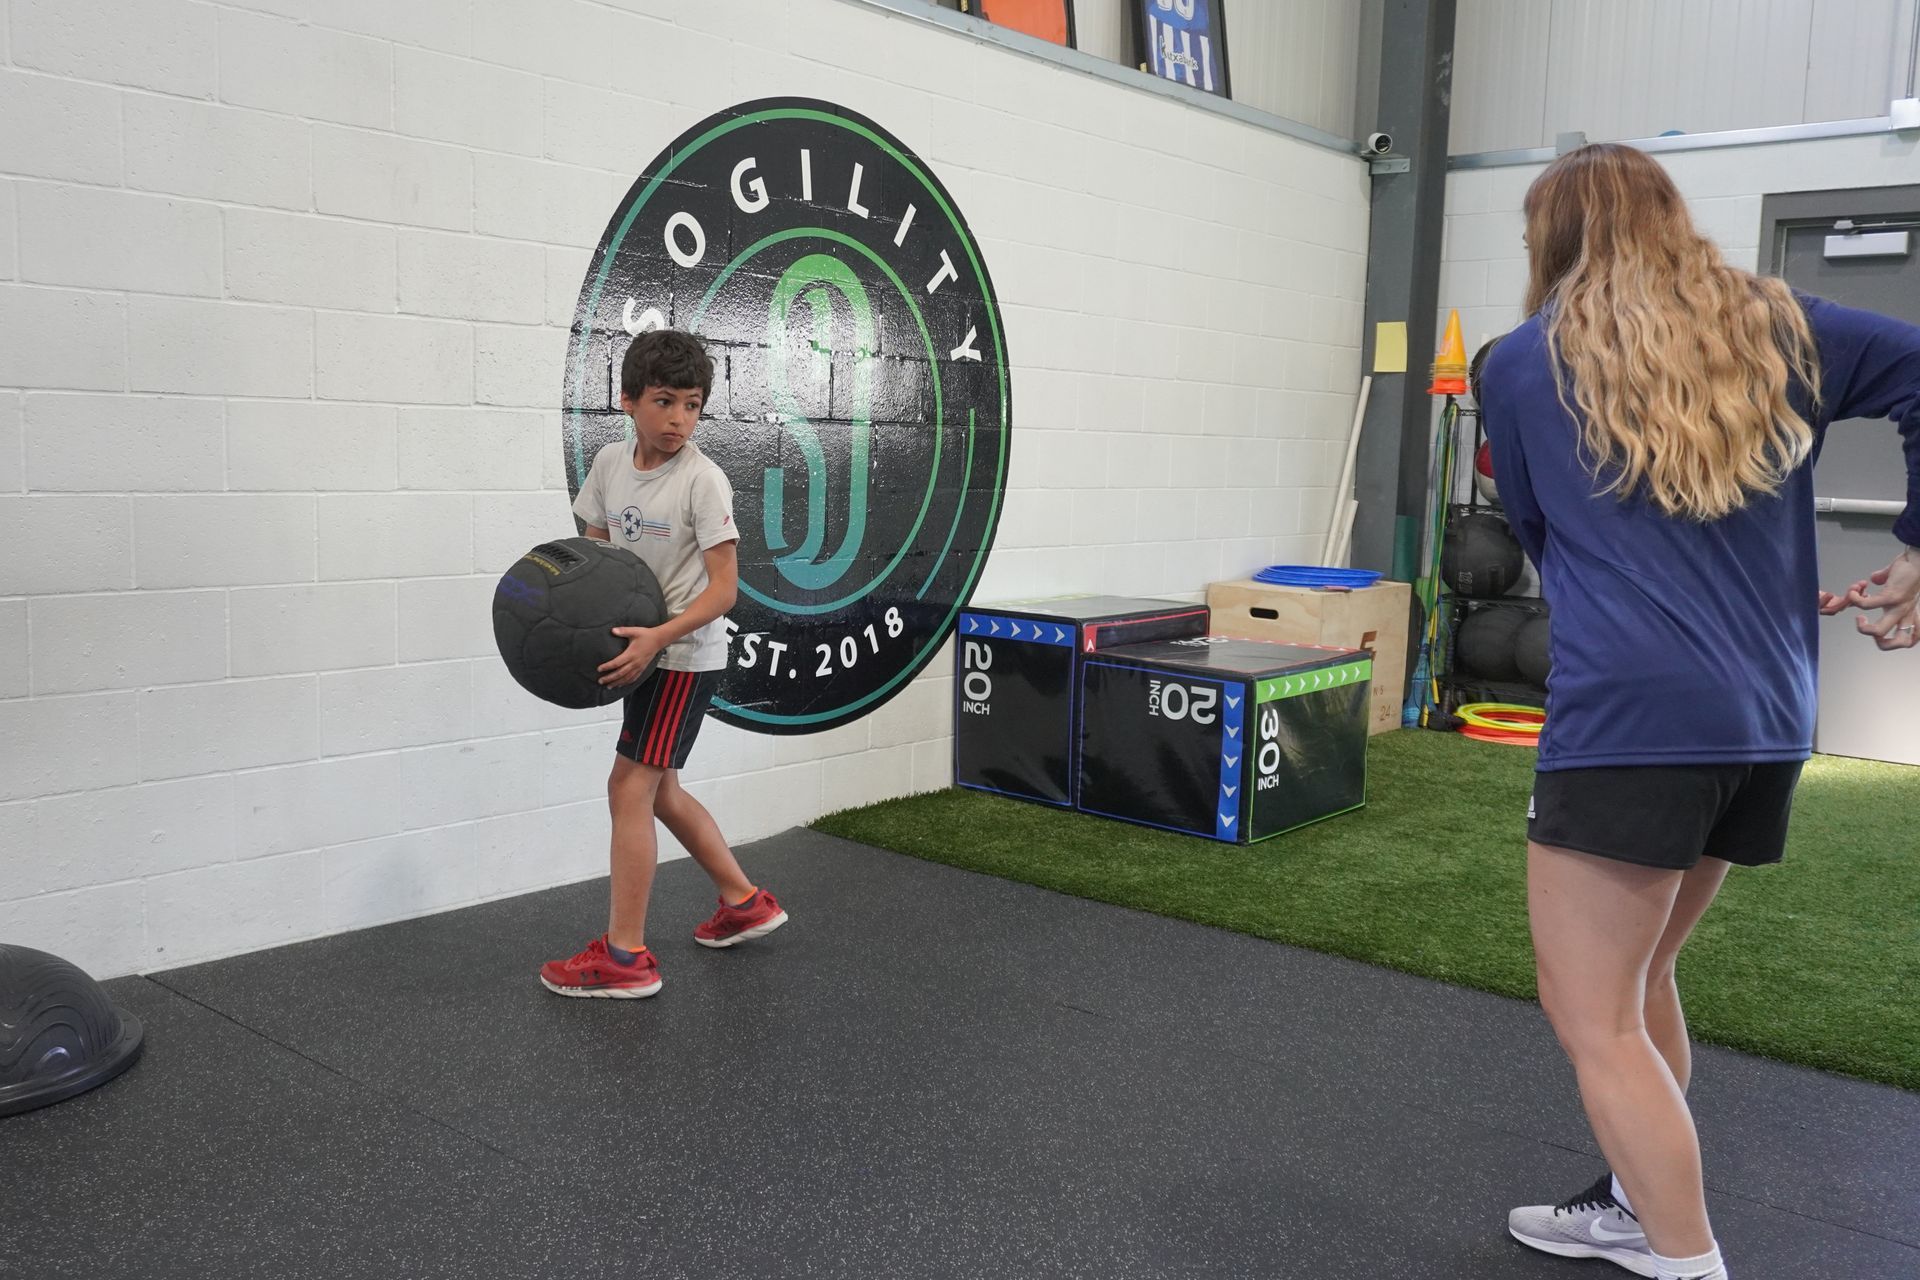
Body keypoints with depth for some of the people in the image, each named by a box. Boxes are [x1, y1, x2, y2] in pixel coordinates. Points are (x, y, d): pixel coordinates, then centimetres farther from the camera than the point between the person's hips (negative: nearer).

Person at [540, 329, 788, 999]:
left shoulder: (702, 479, -18)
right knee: (659, 789, 16)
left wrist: (657, 637, -30)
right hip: (648, 649, 8)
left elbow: (724, 588, -19)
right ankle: (744, 902, 33)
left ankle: (624, 957, -2)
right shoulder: (610, 462, 1)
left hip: (687, 652, -8)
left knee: (629, 786, -9)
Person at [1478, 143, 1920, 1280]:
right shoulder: (1777, 332, 13)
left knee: (1592, 1020, 3)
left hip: (1628, 719, -6)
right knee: (1639, 976, 23)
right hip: (1767, 719, 7)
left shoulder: (1522, 365, 5)